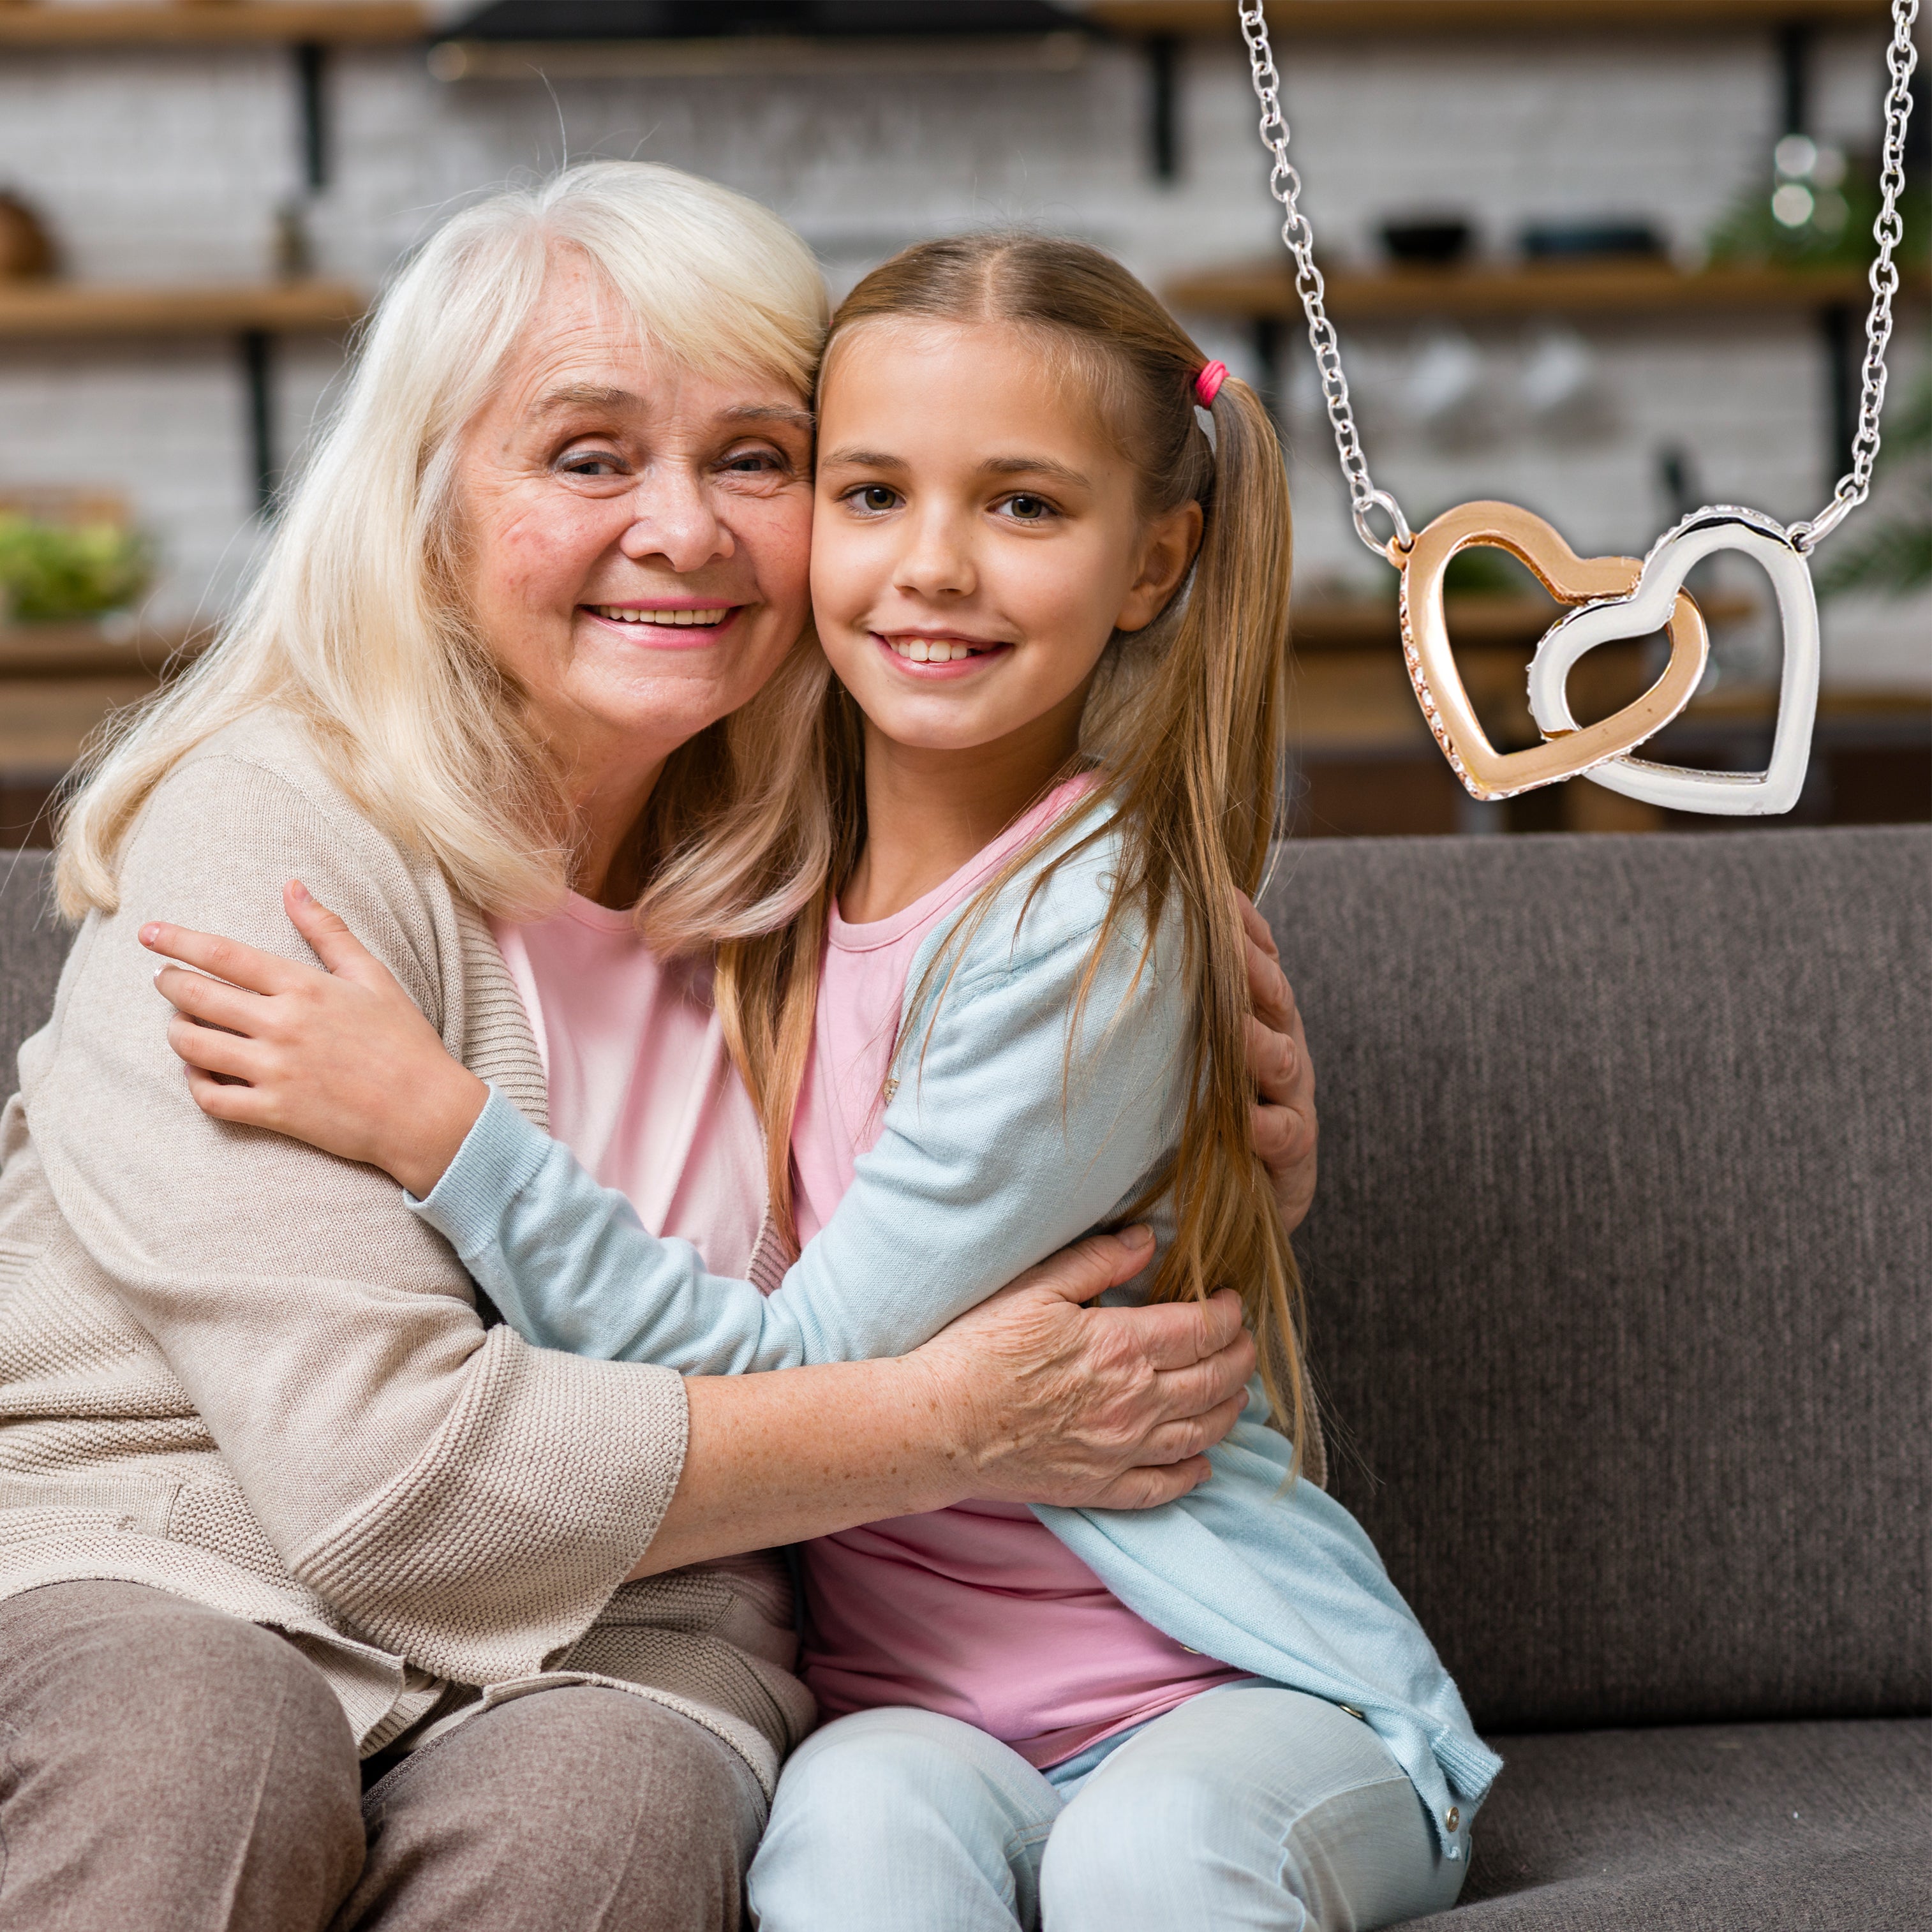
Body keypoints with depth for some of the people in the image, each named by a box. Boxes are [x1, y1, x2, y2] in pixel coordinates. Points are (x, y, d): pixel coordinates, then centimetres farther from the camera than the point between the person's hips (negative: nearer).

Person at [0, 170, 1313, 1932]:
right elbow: (380, 1464, -21)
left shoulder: (803, 876, 6)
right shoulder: (272, 834, -12)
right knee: (194, 1742, -36)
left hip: (593, 1660, 4)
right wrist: (951, 1424, -15)